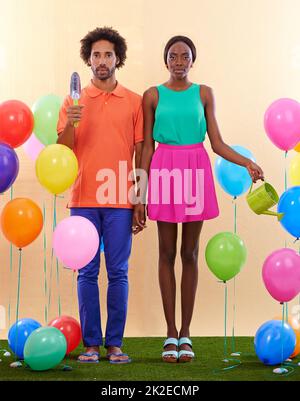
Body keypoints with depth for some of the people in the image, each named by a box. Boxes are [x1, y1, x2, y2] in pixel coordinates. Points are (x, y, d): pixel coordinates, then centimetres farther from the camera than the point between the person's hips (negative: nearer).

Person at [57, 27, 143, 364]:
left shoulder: (134, 102, 6)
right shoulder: (74, 102, 8)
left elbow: (140, 152, 7)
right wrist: (70, 125, -14)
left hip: (120, 201, -1)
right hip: (84, 200, 1)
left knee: (118, 273, 1)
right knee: (87, 272, 3)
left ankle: (115, 344, 8)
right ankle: (91, 343, 9)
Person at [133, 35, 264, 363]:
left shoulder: (203, 94, 6)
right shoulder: (153, 96, 3)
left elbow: (217, 143, 5)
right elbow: (147, 148, 4)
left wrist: (247, 163, -12)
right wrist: (140, 196, 2)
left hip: (196, 173, 1)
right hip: (165, 172, -1)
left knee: (190, 253, 4)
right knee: (167, 253, 3)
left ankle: (185, 332, 11)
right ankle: (171, 334, 9)